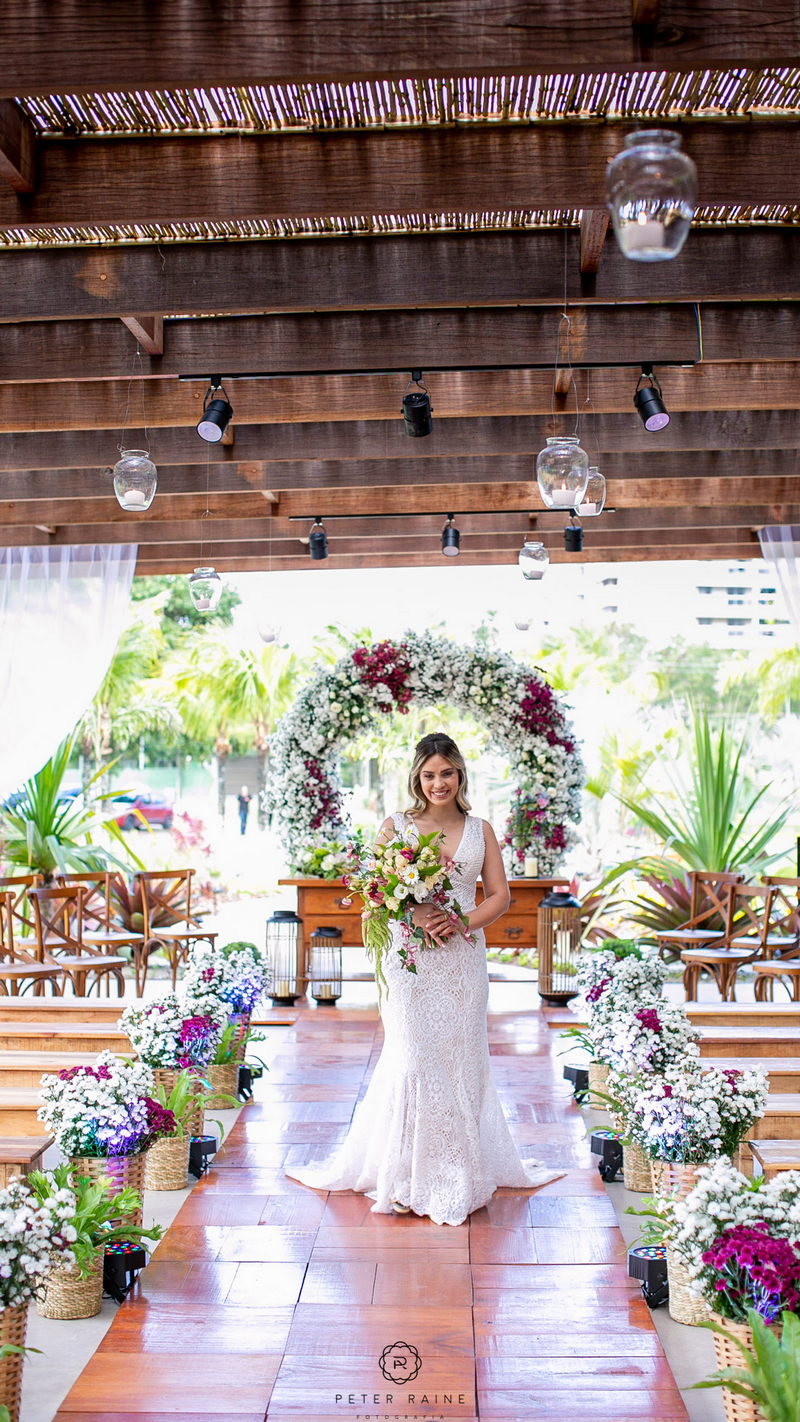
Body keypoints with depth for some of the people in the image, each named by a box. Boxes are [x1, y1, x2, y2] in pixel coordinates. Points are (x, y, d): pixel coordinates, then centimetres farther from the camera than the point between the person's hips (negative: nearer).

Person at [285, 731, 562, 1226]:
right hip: (411, 957, -2)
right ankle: (407, 1174, 10)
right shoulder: (395, 826, 2)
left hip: (463, 957, 2)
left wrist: (461, 921, -11)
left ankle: (459, 1173, 19)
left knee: (460, 1059, 6)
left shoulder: (479, 830, 8)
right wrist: (414, 916, -18)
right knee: (412, 1058, -3)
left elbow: (500, 895, 6)